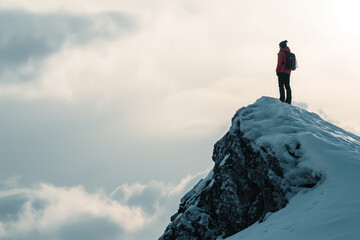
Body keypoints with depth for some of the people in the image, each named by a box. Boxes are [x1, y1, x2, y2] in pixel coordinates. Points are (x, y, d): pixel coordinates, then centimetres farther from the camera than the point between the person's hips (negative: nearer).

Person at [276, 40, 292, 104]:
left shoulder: (281, 53, -10)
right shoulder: (289, 53, 13)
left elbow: (279, 63, -14)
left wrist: (277, 70, -7)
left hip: (282, 71, -8)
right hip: (288, 72, 8)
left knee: (281, 85, -5)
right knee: (287, 86, 8)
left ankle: (282, 98, -12)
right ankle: (288, 100, 5)